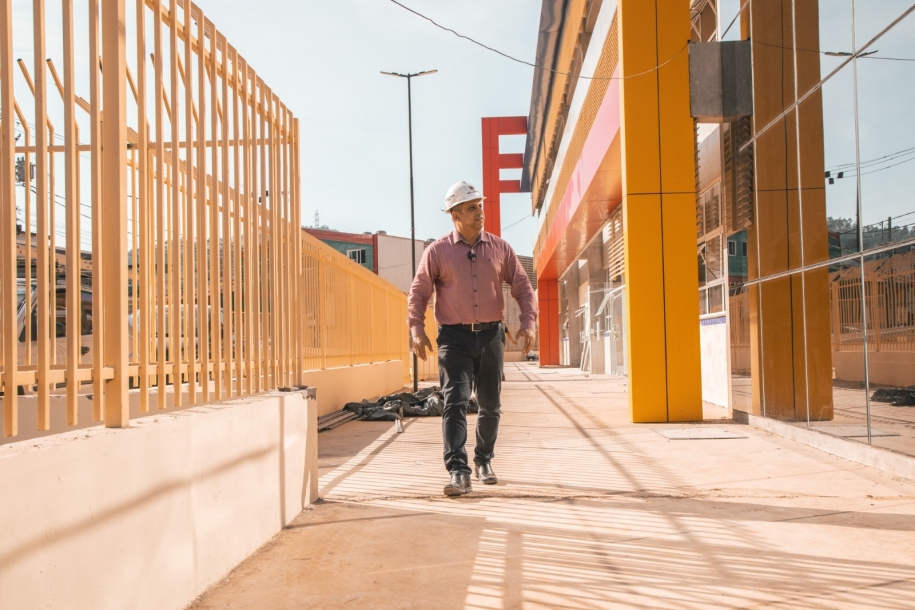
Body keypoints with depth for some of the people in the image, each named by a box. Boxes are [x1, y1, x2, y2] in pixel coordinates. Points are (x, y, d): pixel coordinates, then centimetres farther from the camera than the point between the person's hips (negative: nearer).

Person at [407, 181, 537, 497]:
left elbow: (522, 286, 10)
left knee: (491, 405, 11)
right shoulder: (437, 251, 1)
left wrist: (528, 322, -2)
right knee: (455, 402, -15)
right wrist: (417, 329, -8)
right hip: (455, 337, -3)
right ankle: (458, 471, -16)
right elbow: (418, 292, 3)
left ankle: (484, 460, 31)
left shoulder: (500, 248, 8)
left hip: (491, 335, 3)